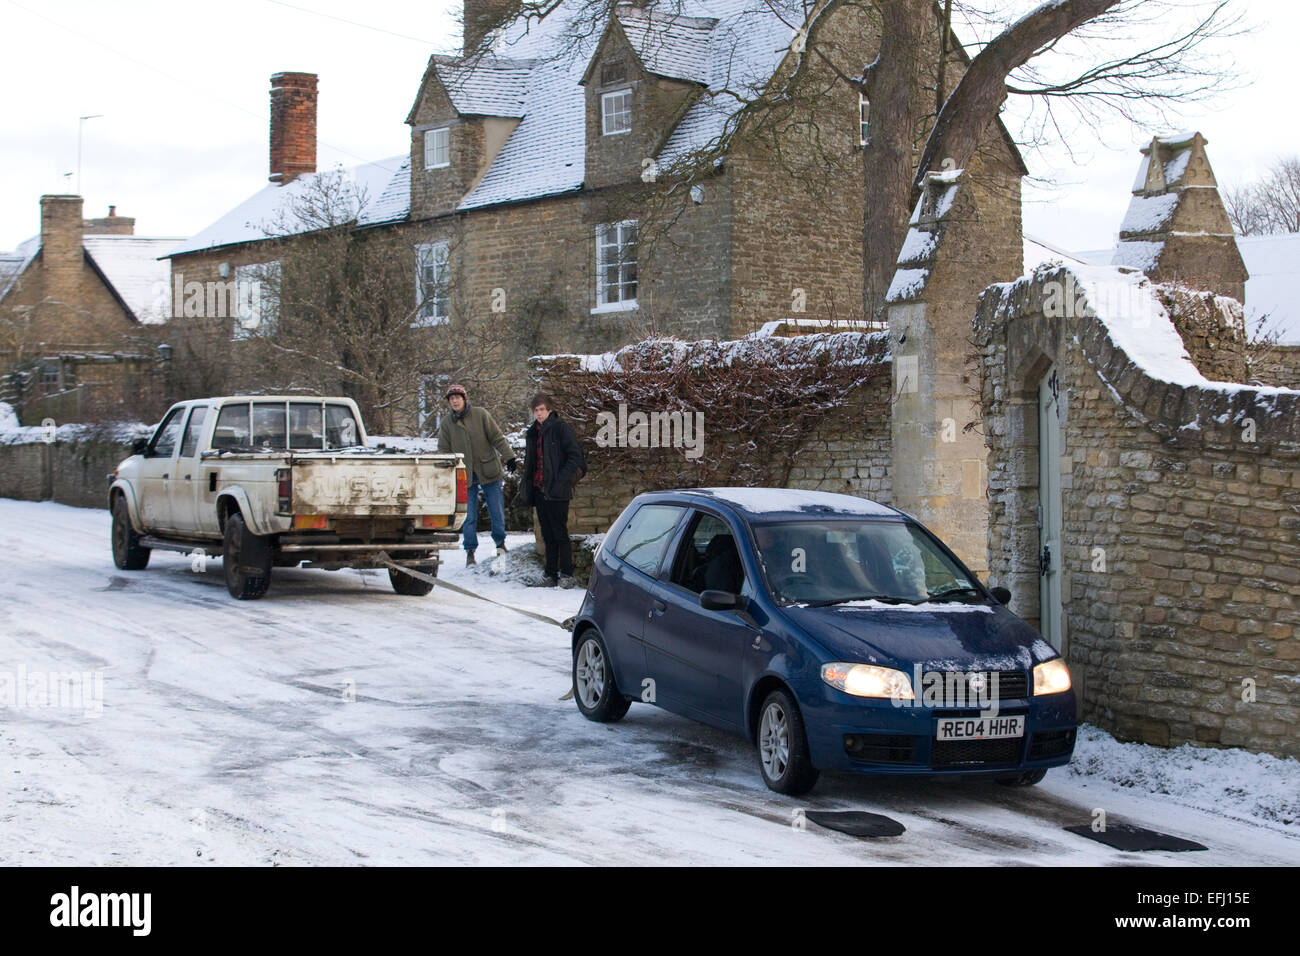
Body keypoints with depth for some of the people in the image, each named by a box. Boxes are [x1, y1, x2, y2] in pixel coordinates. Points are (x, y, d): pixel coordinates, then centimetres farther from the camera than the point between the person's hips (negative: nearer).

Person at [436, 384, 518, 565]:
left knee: (496, 509, 6)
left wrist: (509, 457, -7)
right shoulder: (446, 423, 3)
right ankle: (470, 550, 13)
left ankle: (500, 541, 26)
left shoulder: (480, 414, -2)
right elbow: (444, 451, 8)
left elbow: (497, 438, -1)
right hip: (464, 475, 1)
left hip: (488, 471, -1)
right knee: (469, 516, 2)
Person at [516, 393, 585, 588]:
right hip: (539, 490, 7)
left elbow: (575, 456, -11)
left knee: (560, 533, -4)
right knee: (548, 535, 10)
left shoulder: (561, 428, -6)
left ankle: (567, 574, 2)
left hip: (557, 491, -7)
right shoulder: (533, 432, 17)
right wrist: (525, 489, 16)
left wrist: (561, 480, -17)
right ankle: (550, 574, 15)